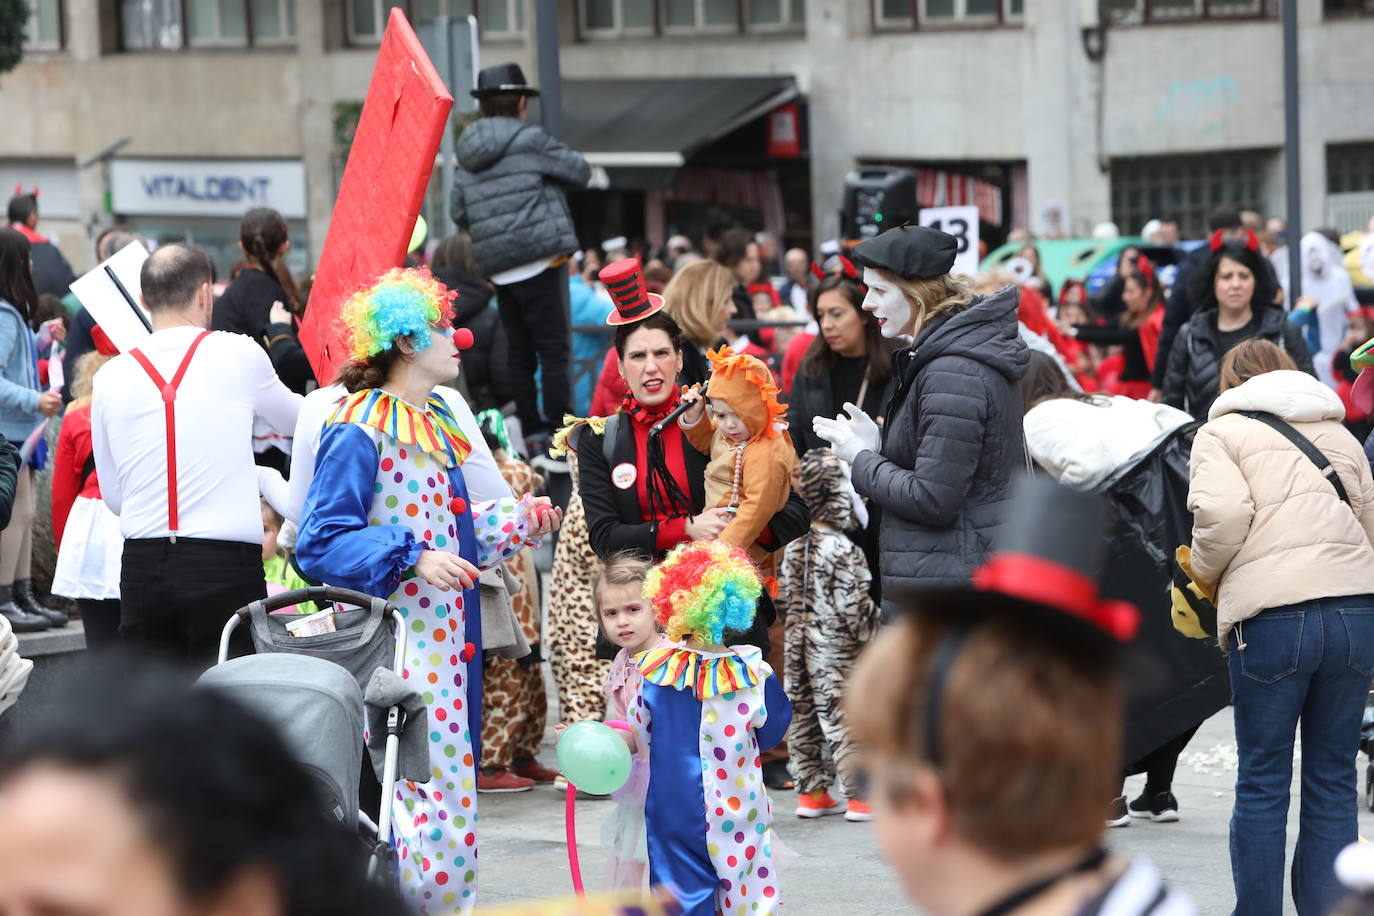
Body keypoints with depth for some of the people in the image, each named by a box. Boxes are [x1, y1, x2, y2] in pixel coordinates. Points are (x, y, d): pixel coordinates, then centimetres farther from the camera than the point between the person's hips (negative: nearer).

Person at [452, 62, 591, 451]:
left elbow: (460, 214, 18)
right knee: (553, 350, -5)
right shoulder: (528, 140, -6)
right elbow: (580, 172, 2)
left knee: (520, 352, 13)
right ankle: (559, 431, -9)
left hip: (498, 268, 7)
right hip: (537, 261, -7)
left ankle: (531, 431, 15)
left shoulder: (467, 156, 13)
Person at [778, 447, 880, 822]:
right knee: (845, 720, -2)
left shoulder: (793, 551, 5)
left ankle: (811, 793, 19)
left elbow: (784, 601, 10)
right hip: (838, 656, -7)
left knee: (804, 716, 12)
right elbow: (853, 608, -20)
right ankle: (860, 797, 3)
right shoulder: (844, 552, -18)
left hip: (799, 650, 7)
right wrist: (873, 627, -4)